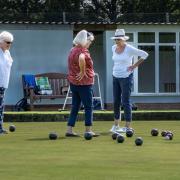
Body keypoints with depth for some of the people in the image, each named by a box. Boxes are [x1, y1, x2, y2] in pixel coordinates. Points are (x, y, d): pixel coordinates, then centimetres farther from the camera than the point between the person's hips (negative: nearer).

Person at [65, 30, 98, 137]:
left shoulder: (73, 50, 13)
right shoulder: (83, 50, -16)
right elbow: (81, 59, -39)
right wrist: (83, 72, -26)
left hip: (73, 82, 8)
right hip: (84, 83, -8)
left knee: (75, 107, 11)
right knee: (88, 106, 2)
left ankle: (69, 130, 8)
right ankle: (88, 130, 4)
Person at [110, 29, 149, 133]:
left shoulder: (129, 49, -14)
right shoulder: (114, 48, 5)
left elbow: (145, 55, -9)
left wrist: (134, 66, -9)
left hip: (126, 77, -6)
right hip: (116, 77, 6)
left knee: (125, 102, -5)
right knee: (116, 102, 9)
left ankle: (128, 126, 1)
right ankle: (116, 125, 19)